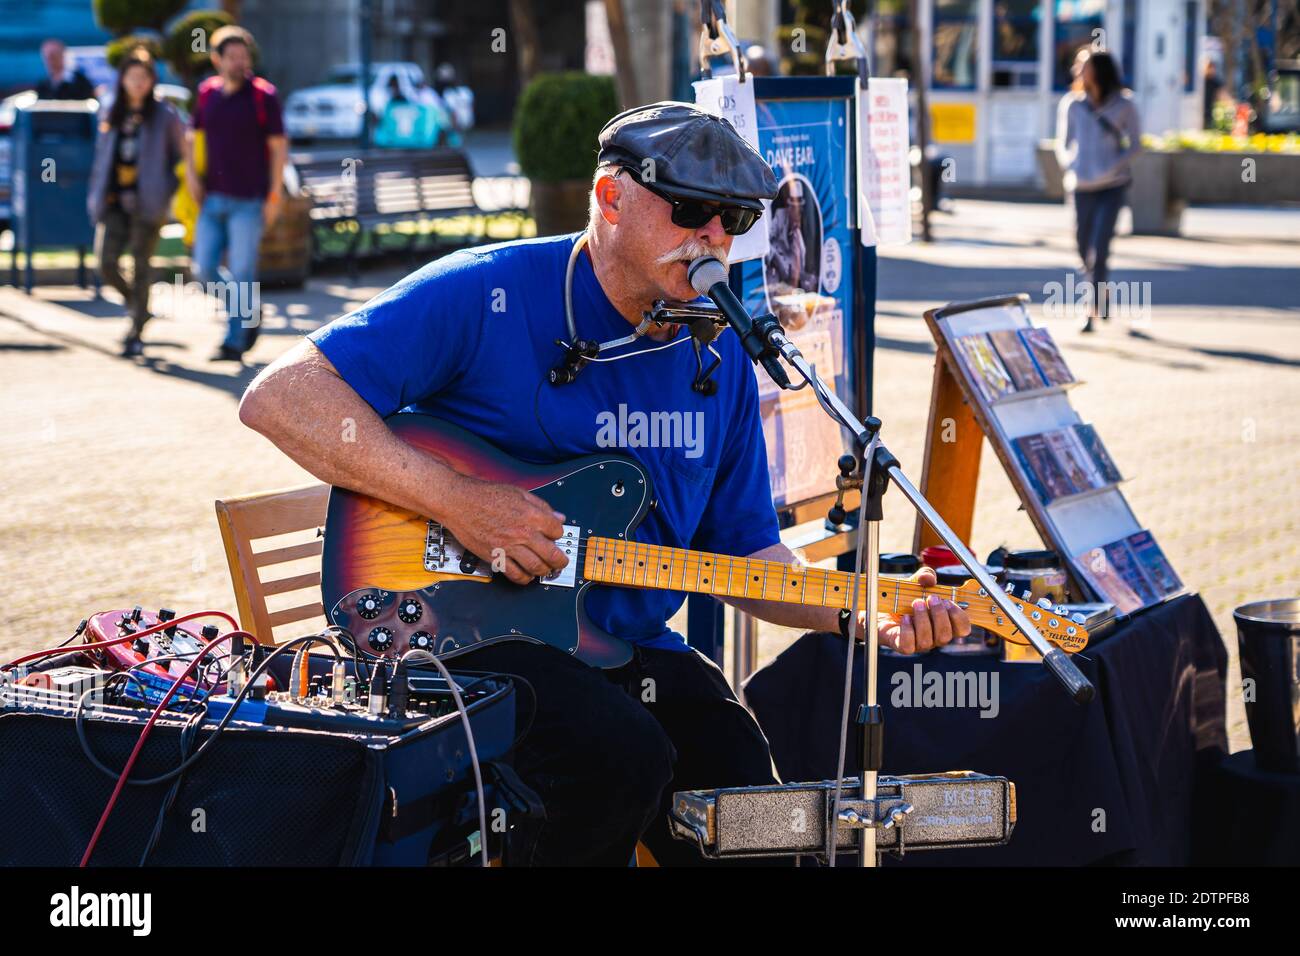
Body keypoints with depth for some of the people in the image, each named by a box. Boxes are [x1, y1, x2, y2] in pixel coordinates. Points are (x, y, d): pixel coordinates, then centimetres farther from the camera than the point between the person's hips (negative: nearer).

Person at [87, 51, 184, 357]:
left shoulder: (164, 114, 1)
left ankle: (136, 334, 7)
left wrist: (167, 191, -6)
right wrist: (95, 195, 13)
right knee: (106, 263, -8)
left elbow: (179, 155, 4)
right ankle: (136, 306, 21)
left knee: (140, 267, -2)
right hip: (114, 201, 4)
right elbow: (101, 157, 19)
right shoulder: (110, 114, 13)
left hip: (147, 202, -3)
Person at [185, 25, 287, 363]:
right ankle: (249, 312, 25)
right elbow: (192, 134, 20)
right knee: (205, 270, 2)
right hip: (213, 198, 5)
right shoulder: (207, 92, 6)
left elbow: (278, 147, -5)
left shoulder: (263, 96, -7)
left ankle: (235, 341, 4)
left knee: (241, 271, -5)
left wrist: (274, 196, -9)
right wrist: (190, 173, 6)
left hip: (249, 201, -5)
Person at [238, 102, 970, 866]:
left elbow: (744, 551, 16)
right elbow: (280, 397, -16)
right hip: (468, 631, -6)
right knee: (623, 758, -31)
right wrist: (454, 500, -22)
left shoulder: (721, 358, 9)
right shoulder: (487, 296, -11)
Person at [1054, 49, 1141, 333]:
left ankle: (1092, 314, -12)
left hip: (1113, 185, -3)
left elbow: (1135, 145, 6)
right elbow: (1063, 144, 15)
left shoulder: (1123, 104, 0)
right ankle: (1103, 298, 33)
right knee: (1084, 249, 9)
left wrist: (1113, 167, -10)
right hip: (1081, 186, 3)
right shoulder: (1071, 103, 6)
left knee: (1099, 250, -14)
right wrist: (1070, 166, -5)